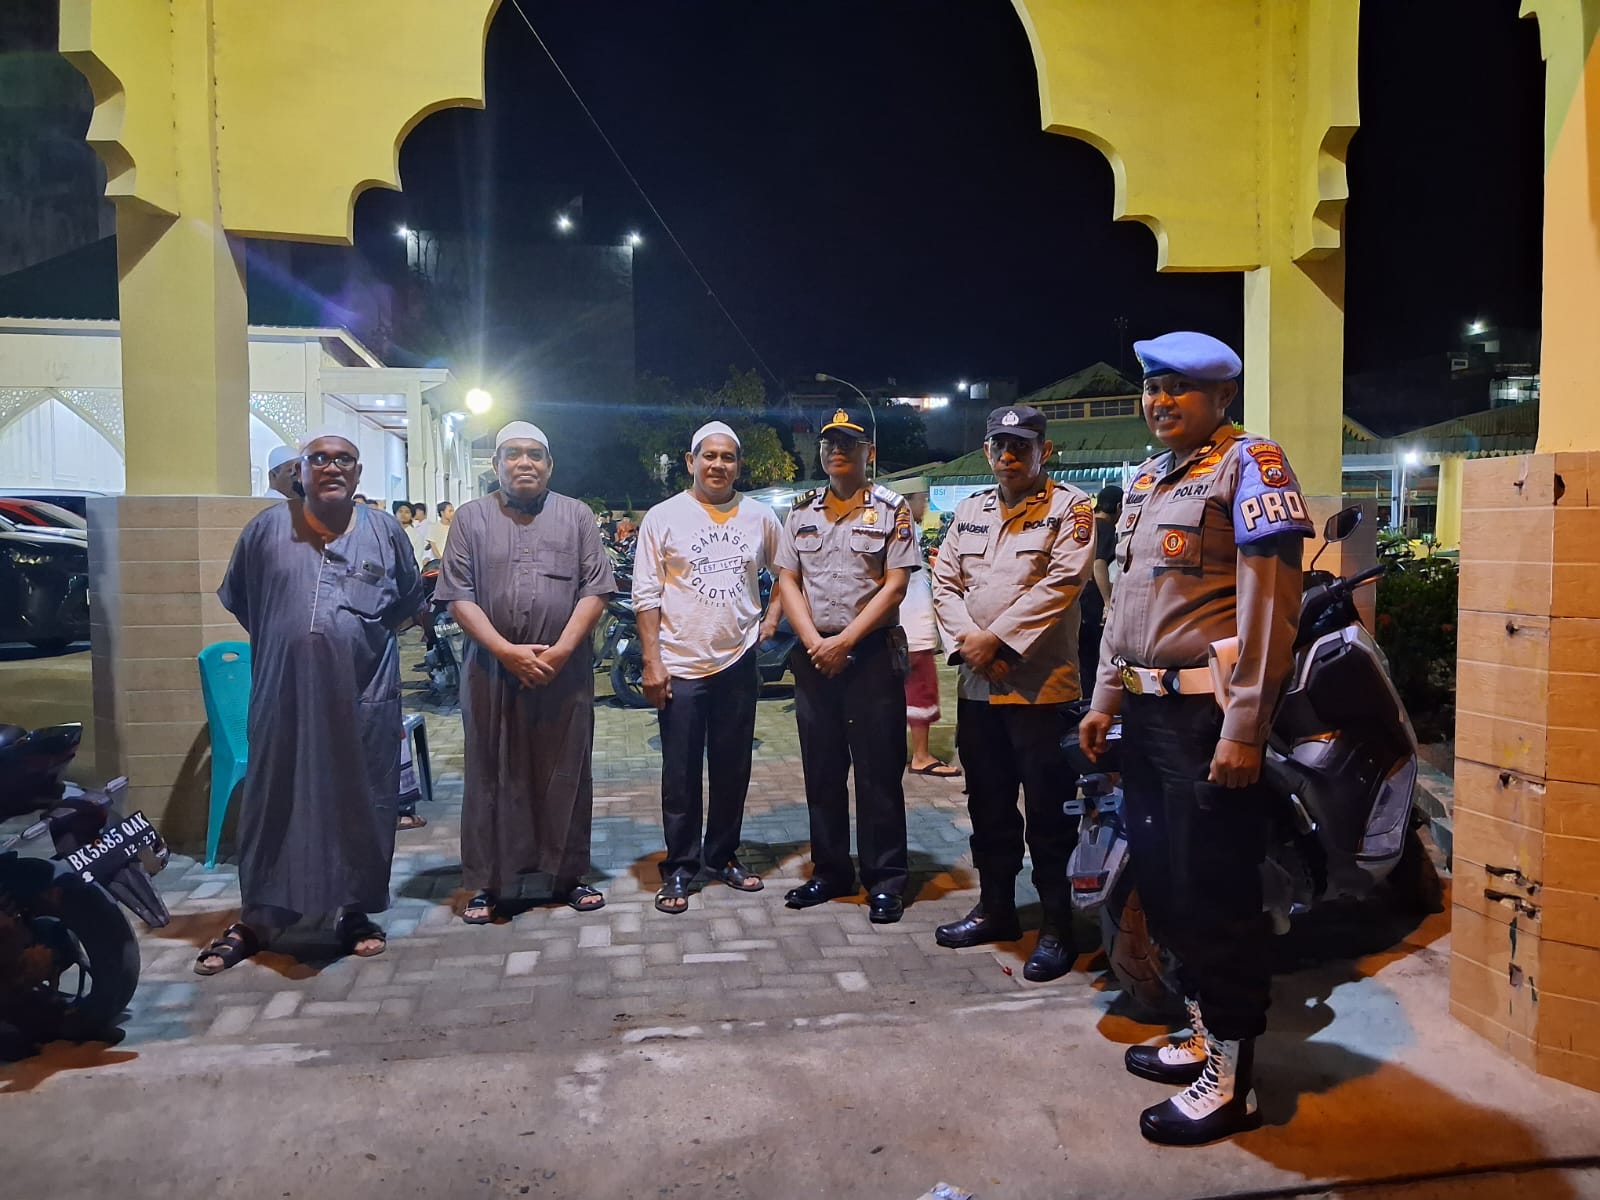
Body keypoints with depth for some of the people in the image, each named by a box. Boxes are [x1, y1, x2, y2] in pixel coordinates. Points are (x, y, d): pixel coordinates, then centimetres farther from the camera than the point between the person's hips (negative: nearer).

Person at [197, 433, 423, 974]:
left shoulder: (385, 532, 5)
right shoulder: (266, 528, 3)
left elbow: (409, 600, 18)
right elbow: (236, 599, 15)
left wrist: (367, 636, 10)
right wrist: (281, 639, 11)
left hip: (363, 696, 0)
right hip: (283, 696, 0)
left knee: (361, 804, 8)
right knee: (272, 804, 7)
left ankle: (356, 912, 23)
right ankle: (256, 919, 22)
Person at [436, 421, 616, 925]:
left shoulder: (576, 516, 7)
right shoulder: (472, 518, 6)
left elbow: (595, 589, 0)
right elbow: (458, 597, -1)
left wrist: (561, 650, -11)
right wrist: (506, 651, -12)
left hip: (565, 670, 0)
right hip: (492, 671, 0)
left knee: (565, 774, 7)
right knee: (491, 776, 7)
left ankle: (569, 874, 20)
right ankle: (487, 882, 17)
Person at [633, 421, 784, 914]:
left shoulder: (759, 517, 5)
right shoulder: (663, 517, -3)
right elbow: (646, 596, -4)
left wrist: (771, 619, 6)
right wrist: (651, 662, -9)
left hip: (738, 662, 3)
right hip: (681, 666, -3)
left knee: (733, 770, 12)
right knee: (681, 775, 4)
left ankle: (722, 856, 28)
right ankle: (680, 868, 17)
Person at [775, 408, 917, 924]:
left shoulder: (892, 509, 0)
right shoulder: (802, 512, 12)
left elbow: (895, 585, -7)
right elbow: (787, 580, 8)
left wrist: (845, 640, -14)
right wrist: (813, 641, -7)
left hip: (873, 654, -4)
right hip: (813, 655, 4)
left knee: (878, 771, -1)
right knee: (821, 770, 11)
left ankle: (886, 881, 9)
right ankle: (830, 871, 23)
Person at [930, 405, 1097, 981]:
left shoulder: (1070, 508, -2)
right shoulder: (970, 510, 15)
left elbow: (1061, 583, -15)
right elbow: (944, 581, 9)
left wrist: (997, 639, -17)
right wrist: (968, 641, -8)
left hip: (1040, 685, -6)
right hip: (976, 685, 6)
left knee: (1047, 811, 0)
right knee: (988, 804, 16)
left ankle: (1057, 927, 12)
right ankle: (995, 908, 30)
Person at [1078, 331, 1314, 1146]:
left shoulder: (1249, 466, -8)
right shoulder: (1146, 482, 18)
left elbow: (1270, 607, -16)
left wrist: (1244, 729, -20)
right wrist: (1106, 701, 18)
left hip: (1208, 715, -9)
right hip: (1148, 712, 9)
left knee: (1215, 890, -2)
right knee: (1160, 880, 15)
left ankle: (1231, 1081, 12)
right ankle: (1204, 1035, 32)